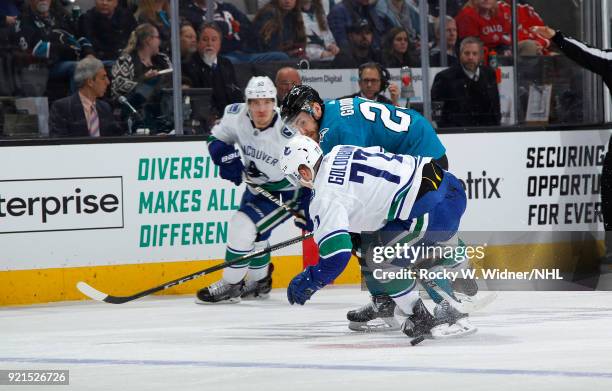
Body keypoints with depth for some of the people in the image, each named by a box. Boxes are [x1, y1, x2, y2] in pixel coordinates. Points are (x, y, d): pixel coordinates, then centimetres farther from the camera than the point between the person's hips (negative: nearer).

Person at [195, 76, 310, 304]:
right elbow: (217, 138, 3)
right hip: (257, 186, 7)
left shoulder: (290, 131, -34)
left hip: (287, 191, -7)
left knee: (243, 225, -17)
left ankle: (231, 286, -2)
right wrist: (226, 158, -18)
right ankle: (259, 282, 43)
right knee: (252, 232, 19)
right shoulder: (235, 115, -18)